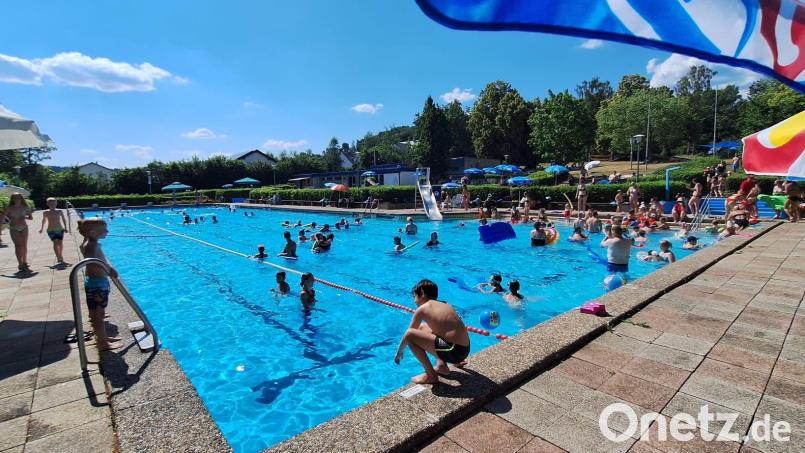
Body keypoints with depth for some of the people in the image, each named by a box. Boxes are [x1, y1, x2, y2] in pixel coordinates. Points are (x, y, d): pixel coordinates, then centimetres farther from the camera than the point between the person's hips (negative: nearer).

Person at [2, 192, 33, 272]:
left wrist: (25, 217, -10)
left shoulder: (25, 207, 1)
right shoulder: (9, 208, -6)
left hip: (24, 228, 2)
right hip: (14, 229, -2)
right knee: (18, 246, -9)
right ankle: (20, 264, -9)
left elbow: (31, 217, 8)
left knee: (24, 245, 7)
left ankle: (25, 263, 19)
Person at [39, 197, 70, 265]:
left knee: (60, 242, 5)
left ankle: (60, 256, 26)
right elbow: (44, 220, 18)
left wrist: (65, 227, 7)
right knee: (55, 243, -14)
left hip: (60, 229, 1)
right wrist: (42, 228, 24)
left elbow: (64, 219, 11)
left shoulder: (60, 211, 2)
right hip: (51, 230, -1)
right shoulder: (46, 213, 2)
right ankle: (59, 258, -17)